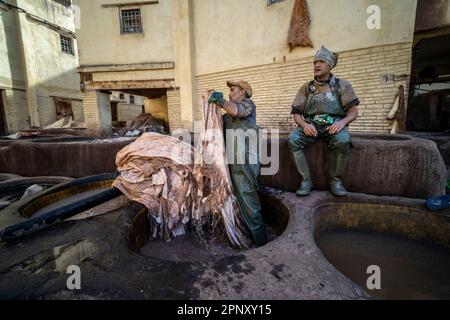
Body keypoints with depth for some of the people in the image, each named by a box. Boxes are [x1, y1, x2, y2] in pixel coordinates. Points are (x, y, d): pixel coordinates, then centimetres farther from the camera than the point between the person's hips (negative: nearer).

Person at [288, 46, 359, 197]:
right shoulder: (306, 88, 14)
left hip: (334, 125, -1)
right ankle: (306, 180, -17)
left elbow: (353, 111, 4)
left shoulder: (342, 85, 9)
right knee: (293, 139, -29)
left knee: (342, 141, -35)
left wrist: (342, 122, -19)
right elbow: (296, 113, 8)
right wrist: (304, 124, -15)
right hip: (311, 125, 2)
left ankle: (335, 179, -12)